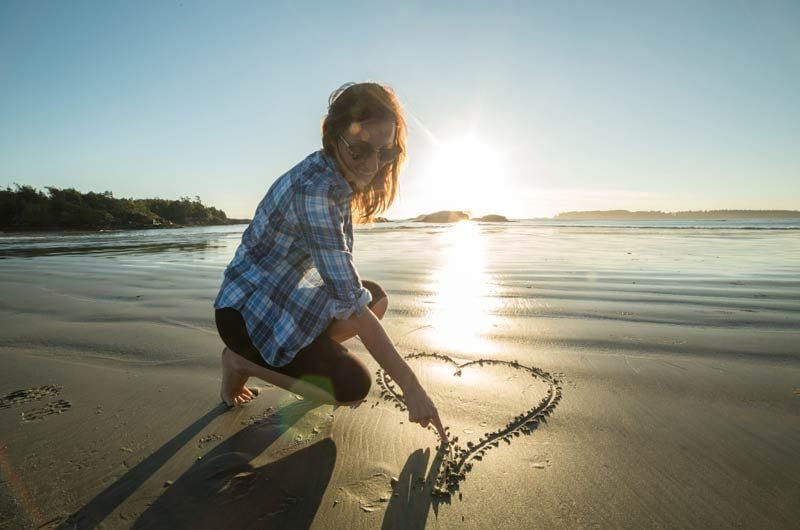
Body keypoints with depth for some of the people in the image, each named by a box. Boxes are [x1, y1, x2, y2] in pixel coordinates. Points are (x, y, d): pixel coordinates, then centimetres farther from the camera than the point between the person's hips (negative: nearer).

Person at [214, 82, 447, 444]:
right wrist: (410, 385, -26)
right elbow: (351, 303, -31)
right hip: (246, 311, -8)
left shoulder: (341, 178, -1)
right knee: (354, 385, -15)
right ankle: (242, 362, 2)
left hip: (287, 296, 8)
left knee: (377, 298, 3)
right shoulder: (312, 190, -29)